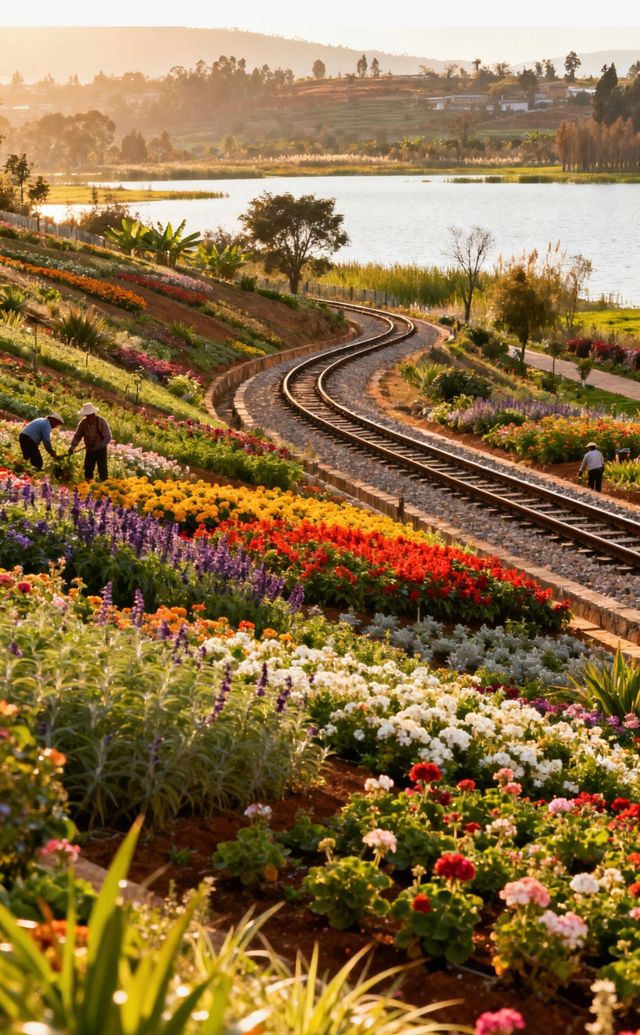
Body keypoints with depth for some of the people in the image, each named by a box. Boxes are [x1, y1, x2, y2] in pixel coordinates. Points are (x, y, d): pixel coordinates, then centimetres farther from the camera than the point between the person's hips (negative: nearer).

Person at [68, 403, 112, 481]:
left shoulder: (101, 422, -20)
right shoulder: (83, 423, -10)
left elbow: (108, 437, -20)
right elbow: (77, 436, -6)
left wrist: (98, 447, -29)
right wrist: (72, 446, -22)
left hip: (101, 449, -4)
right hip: (89, 450, 4)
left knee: (102, 471, -5)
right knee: (88, 470, 5)